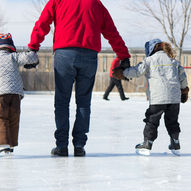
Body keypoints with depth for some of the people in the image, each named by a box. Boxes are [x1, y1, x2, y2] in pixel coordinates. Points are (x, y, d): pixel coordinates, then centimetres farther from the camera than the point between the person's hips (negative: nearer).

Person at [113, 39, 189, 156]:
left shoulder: (150, 60, 2)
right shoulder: (173, 60, 15)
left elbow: (137, 71, -1)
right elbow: (182, 75, 18)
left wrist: (123, 73, 12)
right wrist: (184, 89, 31)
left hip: (158, 97, -4)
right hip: (174, 97, 4)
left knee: (152, 120, 4)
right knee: (172, 121, 15)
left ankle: (147, 145, 1)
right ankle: (175, 146, 17)